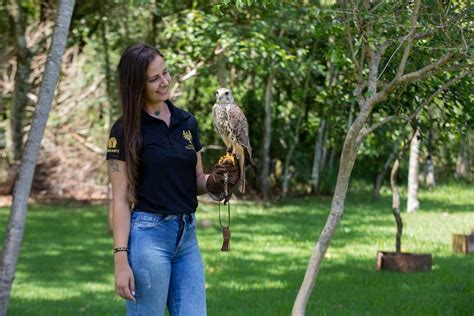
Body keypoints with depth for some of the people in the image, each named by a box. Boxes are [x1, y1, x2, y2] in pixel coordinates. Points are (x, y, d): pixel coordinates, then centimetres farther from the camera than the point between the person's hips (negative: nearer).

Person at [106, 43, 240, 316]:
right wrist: (121, 259, -15)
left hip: (188, 235, 6)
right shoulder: (125, 130, -6)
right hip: (148, 235, -5)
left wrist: (214, 181, -6)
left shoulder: (187, 122, 10)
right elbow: (121, 199, -8)